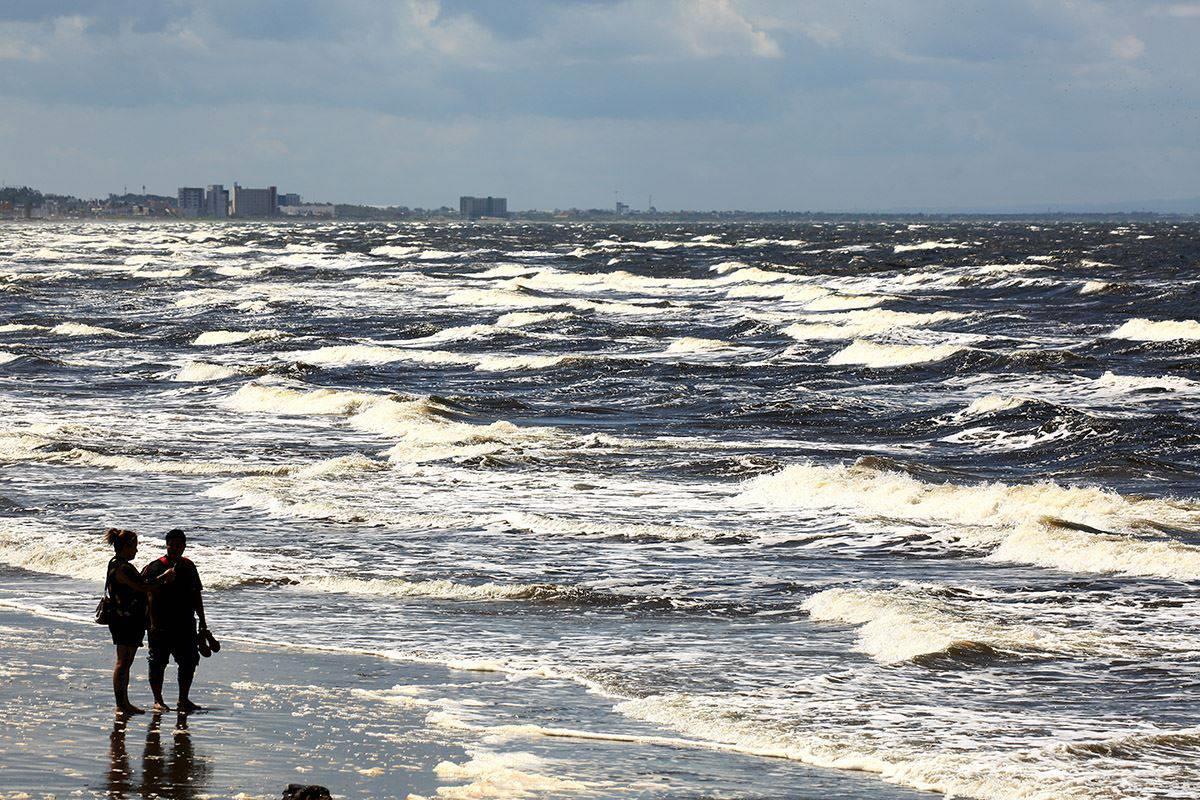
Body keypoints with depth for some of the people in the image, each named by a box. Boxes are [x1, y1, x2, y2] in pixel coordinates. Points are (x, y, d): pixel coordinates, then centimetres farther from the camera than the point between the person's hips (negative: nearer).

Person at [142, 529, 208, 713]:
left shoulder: (188, 567, 10)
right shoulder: (155, 567, -6)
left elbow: (196, 596, 17)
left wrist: (202, 621, 17)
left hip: (185, 624, 5)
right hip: (160, 626, -5)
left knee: (189, 661, 5)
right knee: (158, 663, 1)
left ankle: (183, 700, 17)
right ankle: (158, 700, 11)